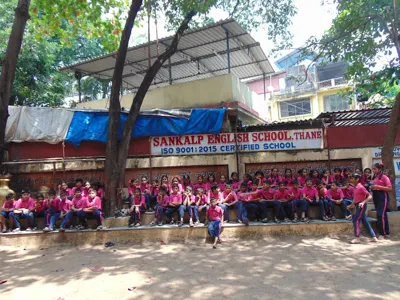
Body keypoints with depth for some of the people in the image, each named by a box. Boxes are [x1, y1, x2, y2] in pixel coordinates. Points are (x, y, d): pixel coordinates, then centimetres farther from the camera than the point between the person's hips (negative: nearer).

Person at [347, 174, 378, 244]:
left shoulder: (361, 187, -15)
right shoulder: (355, 188, 11)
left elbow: (370, 196, -19)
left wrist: (363, 202, -30)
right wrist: (351, 205, 19)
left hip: (361, 206, -9)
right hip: (358, 206, 9)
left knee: (356, 220, -10)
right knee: (365, 222, 13)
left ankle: (357, 238, -5)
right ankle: (374, 237, 21)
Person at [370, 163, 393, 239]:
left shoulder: (384, 177, -9)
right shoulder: (374, 178, 13)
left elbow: (390, 189, -16)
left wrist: (378, 186, -22)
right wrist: (372, 188, 6)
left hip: (383, 197, -8)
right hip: (376, 197, 8)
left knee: (380, 215, -11)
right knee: (383, 215, 13)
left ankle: (383, 233, -1)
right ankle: (387, 233, 22)